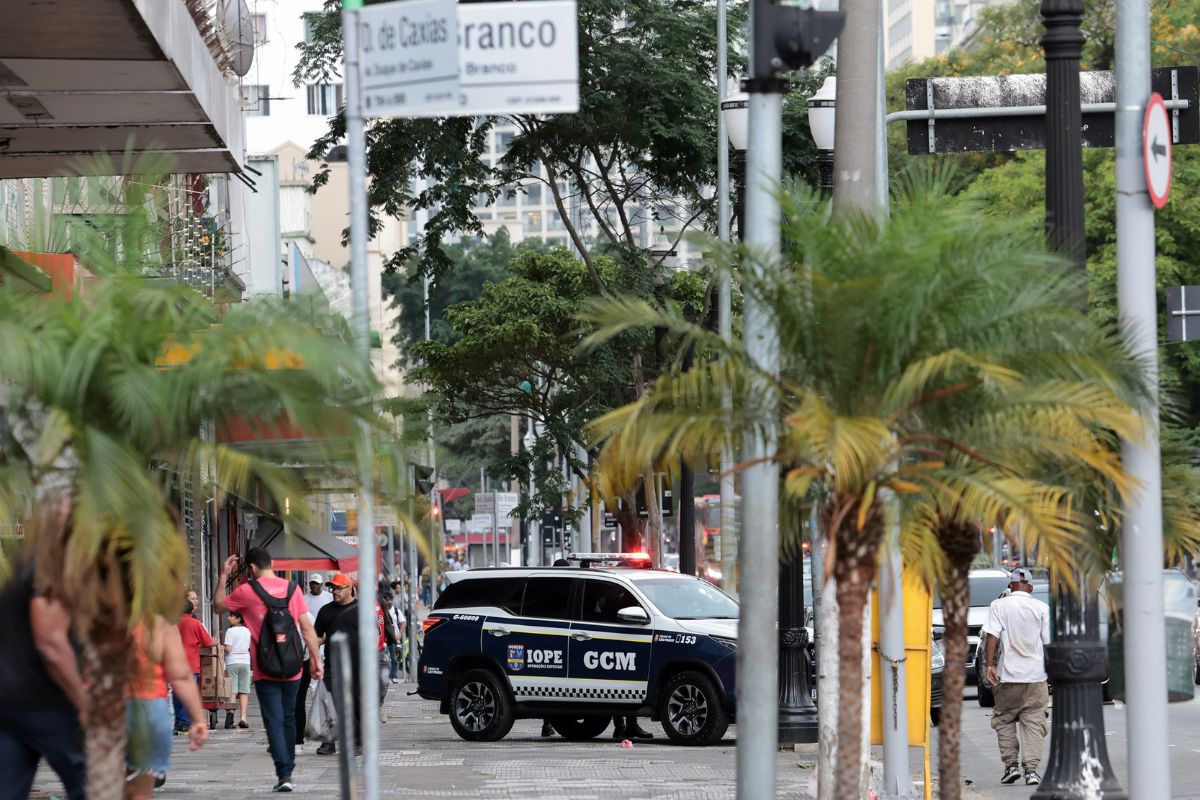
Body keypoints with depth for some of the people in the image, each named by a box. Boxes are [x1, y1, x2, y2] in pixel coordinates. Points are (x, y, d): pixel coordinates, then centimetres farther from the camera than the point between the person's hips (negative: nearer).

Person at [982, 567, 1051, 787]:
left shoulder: (998, 606, 0)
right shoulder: (1042, 608, 4)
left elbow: (992, 636, -10)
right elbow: (1048, 643, 5)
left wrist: (989, 664, -12)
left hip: (1008, 675, -1)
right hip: (1036, 674, 1)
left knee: (1004, 720, 13)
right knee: (1033, 722, 3)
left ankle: (1011, 764, 5)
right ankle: (1031, 768, -7)